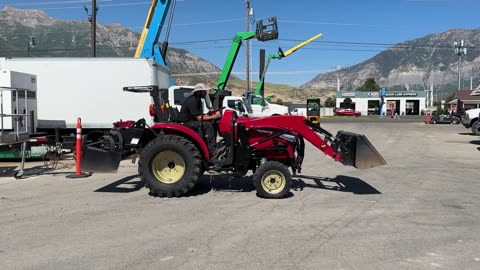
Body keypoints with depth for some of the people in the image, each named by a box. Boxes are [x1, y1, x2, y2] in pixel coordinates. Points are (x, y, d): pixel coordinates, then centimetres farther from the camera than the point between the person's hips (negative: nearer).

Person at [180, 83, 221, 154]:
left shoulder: (198, 100, 11)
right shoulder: (192, 101, -20)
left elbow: (201, 115, 10)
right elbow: (199, 118, -25)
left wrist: (211, 114, -8)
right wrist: (214, 117, -25)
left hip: (193, 121, 10)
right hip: (187, 123, -10)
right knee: (208, 125, -26)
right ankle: (212, 150, -25)